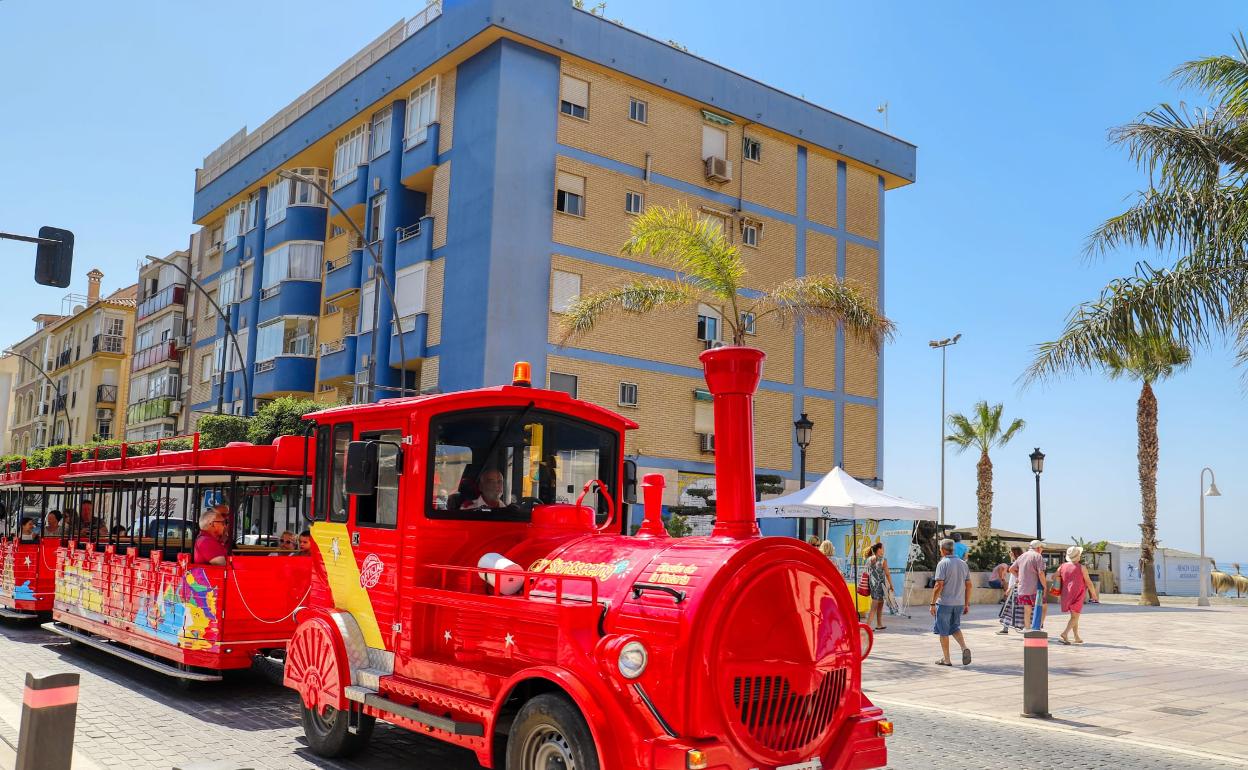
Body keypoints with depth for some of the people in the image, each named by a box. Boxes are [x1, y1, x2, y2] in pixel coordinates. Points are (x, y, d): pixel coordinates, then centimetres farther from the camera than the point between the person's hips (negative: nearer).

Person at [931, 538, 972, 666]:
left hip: (945, 603, -6)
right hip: (959, 603, 6)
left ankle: (946, 659, 12)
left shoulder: (943, 564, -12)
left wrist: (933, 604, -12)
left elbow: (939, 585, -17)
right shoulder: (963, 564, 8)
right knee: (955, 628, 20)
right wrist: (967, 604, 16)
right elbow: (968, 585, 10)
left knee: (943, 631, 6)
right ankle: (964, 648, -3)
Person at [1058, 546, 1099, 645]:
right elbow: (1089, 582, -6)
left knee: (1074, 616, 18)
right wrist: (1094, 595, 6)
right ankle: (1064, 634, -23)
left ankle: (1077, 637, 22)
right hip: (1077, 595, -5)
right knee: (1075, 617, -5)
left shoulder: (1062, 567, 4)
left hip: (1066, 595, 6)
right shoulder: (1082, 568, -9)